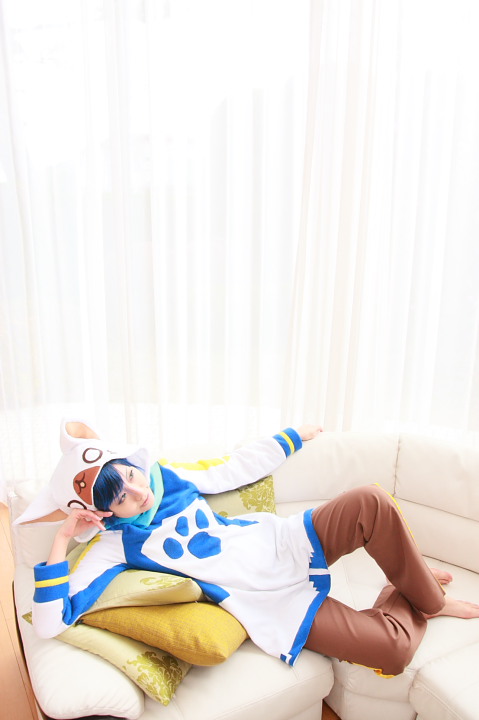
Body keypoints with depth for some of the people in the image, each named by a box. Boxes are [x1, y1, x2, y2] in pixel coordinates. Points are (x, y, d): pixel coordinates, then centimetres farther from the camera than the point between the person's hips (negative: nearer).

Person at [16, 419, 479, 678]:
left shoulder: (167, 477, 3)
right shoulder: (115, 546, -9)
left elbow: (231, 471, 13)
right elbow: (50, 623, -14)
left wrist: (292, 437, 20)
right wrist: (61, 540, -22)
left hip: (283, 545, 5)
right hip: (273, 604, -4)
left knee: (371, 503, -20)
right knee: (395, 651, -17)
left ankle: (427, 596, 9)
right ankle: (407, 600, 20)